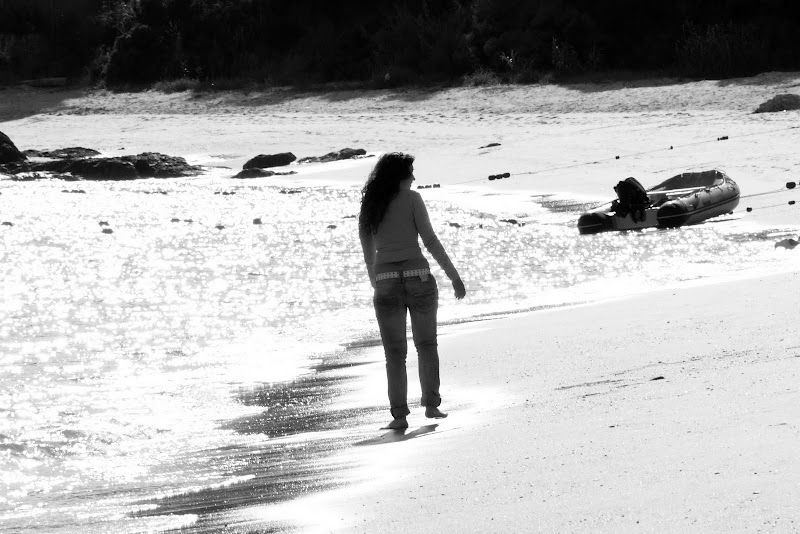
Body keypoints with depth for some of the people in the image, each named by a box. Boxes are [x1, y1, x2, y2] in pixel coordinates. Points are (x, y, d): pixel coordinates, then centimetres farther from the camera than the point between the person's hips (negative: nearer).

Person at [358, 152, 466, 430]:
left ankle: (399, 415, 0)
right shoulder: (411, 199, -3)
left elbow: (368, 253, 14)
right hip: (418, 278, -2)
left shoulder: (369, 206, 9)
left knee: (395, 352, 7)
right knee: (427, 345, 17)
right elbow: (430, 241, -7)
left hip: (386, 281, 2)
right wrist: (454, 276, -3)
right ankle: (431, 404, 16)